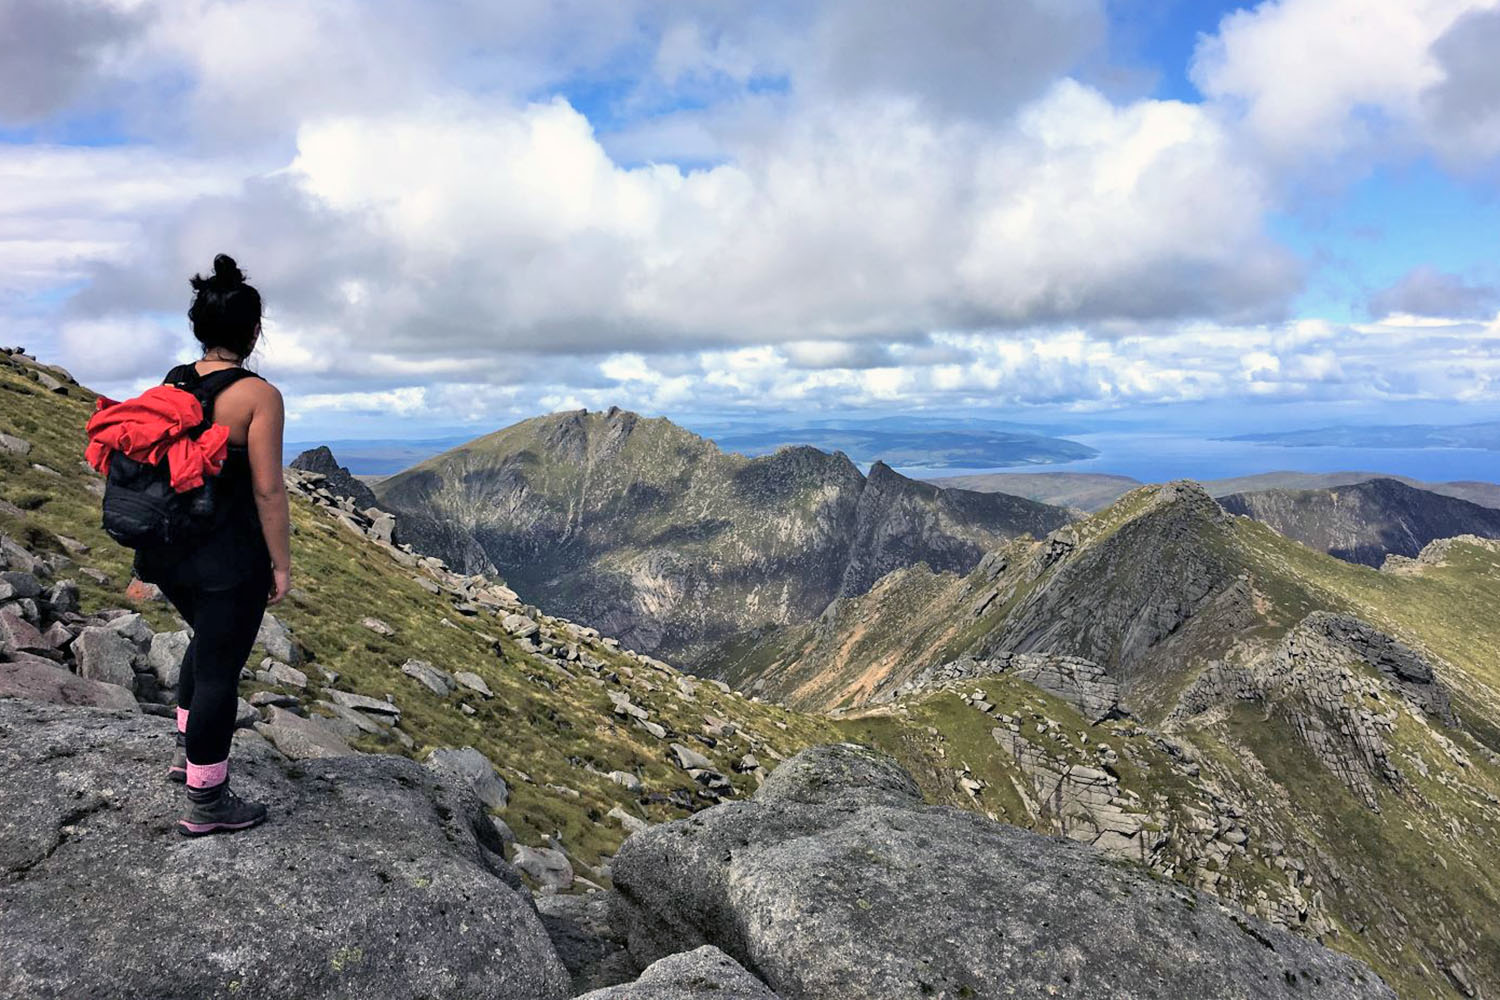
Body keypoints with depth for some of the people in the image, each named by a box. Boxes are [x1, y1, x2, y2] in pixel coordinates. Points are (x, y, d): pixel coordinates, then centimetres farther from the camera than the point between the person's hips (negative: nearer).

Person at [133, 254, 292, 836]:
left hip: (169, 551, 8)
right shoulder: (258, 395, -16)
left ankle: (187, 752, 42)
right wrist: (281, 566, -9)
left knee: (207, 640, 30)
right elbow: (267, 489, -18)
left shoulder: (169, 385, 6)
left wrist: (152, 551, 23)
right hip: (229, 558, -8)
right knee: (219, 669, 4)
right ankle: (206, 804, 16)